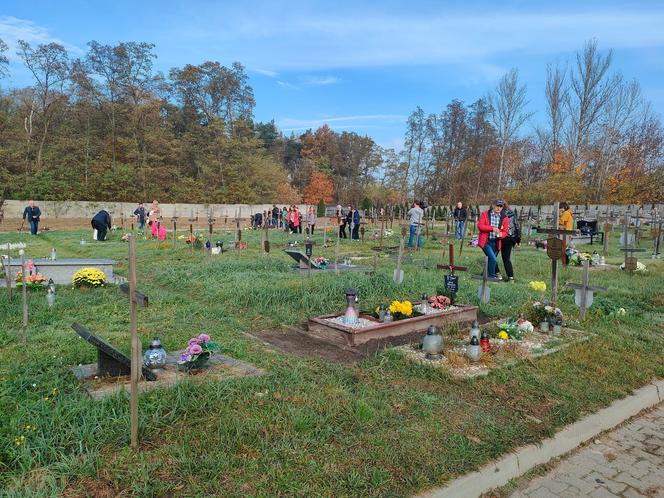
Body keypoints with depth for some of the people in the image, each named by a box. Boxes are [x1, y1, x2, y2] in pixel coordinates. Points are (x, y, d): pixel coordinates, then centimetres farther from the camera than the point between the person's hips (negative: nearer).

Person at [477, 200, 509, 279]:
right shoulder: (485, 214, -2)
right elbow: (480, 226, -10)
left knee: (491, 260, 12)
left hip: (496, 243, 4)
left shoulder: (504, 218, 6)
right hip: (486, 242, -4)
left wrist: (501, 234, -18)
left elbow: (505, 231, 6)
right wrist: (492, 228, -21)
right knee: (493, 259, -15)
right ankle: (491, 276, 3)